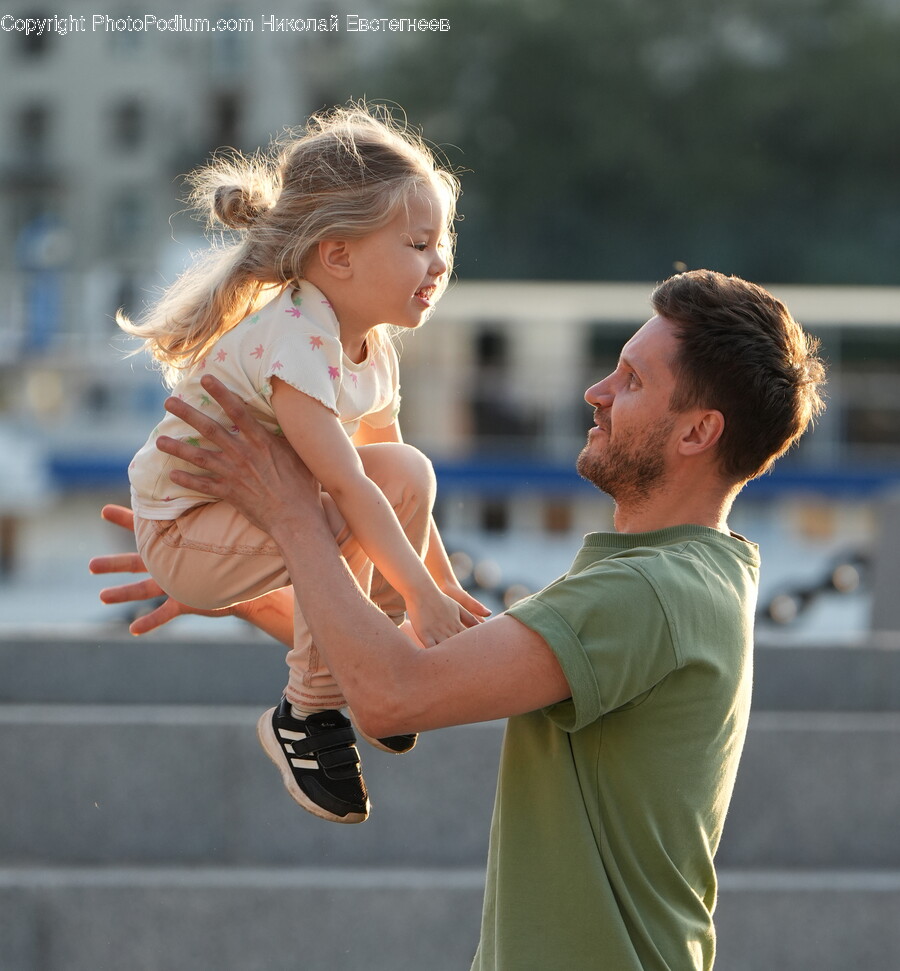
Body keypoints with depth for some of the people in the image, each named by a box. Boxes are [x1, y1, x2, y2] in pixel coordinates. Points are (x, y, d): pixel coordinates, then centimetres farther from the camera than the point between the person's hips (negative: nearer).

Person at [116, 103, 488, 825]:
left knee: (407, 470, -5)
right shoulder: (293, 342, -30)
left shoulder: (372, 347, 0)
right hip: (181, 533, -9)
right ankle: (308, 716, -15)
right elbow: (346, 486, -33)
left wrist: (445, 585, 8)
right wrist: (421, 593, -31)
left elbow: (389, 478, 10)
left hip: (252, 507, 9)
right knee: (341, 519, -31)